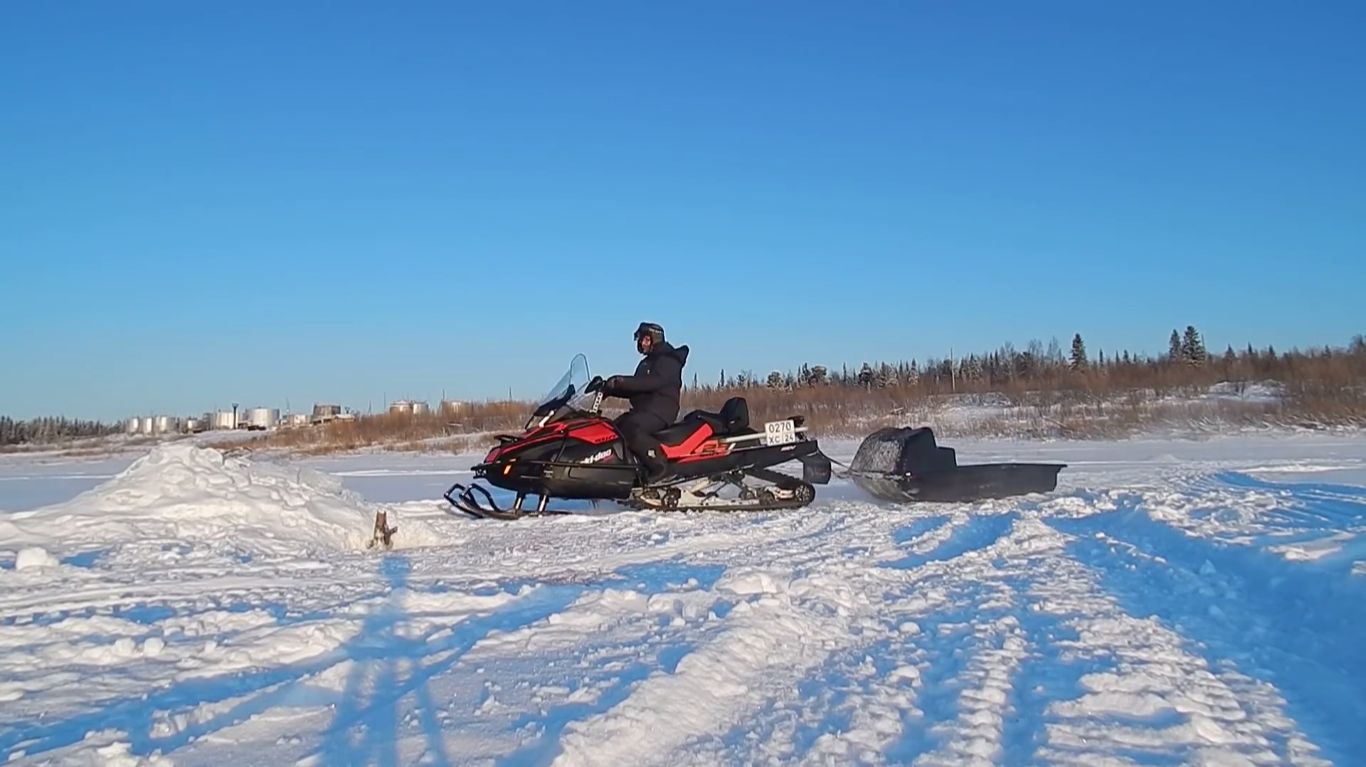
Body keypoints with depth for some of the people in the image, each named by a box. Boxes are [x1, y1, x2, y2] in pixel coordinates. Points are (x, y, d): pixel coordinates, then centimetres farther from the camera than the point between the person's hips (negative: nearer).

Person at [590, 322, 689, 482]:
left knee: (629, 430, -33)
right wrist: (608, 388, 9)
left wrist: (622, 382, -32)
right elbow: (634, 390, 24)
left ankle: (658, 464, -31)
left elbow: (654, 382, -24)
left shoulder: (667, 360, -5)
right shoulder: (646, 362, 25)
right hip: (643, 409, 10)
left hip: (660, 410, -10)